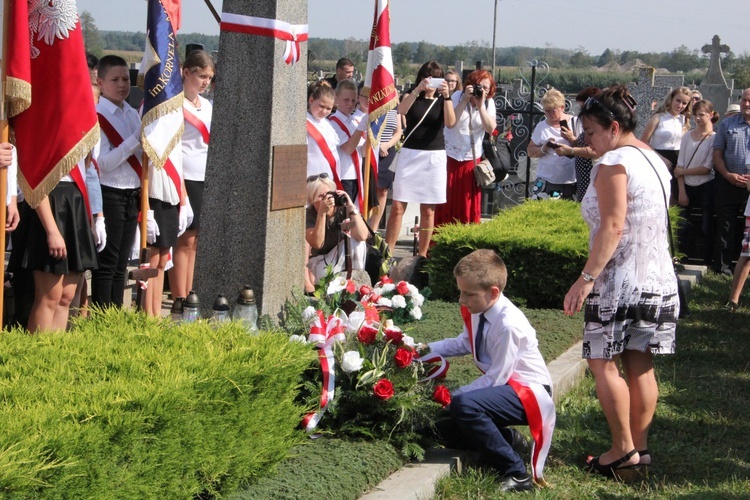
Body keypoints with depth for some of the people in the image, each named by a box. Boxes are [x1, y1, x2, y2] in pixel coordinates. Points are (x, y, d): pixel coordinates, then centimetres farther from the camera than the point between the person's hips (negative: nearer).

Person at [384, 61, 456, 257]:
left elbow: (450, 123, -11)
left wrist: (446, 96, -21)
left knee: (428, 210, 4)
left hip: (434, 157, 1)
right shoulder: (411, 97, 6)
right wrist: (418, 90, -28)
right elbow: (401, 110, -17)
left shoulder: (442, 100, 8)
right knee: (398, 206, -5)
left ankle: (422, 254, 12)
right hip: (409, 154, -1)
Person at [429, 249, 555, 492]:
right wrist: (427, 349, 2)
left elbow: (495, 378, -22)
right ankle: (507, 437, 17)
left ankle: (516, 474, -21)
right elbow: (463, 344, 14)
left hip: (528, 393, -9)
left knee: (463, 405, -32)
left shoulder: (508, 324, -27)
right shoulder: (477, 312, -4)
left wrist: (457, 394, -19)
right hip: (502, 384, 9)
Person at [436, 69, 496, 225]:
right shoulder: (458, 96, -7)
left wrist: (480, 106, -21)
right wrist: (465, 100, -24)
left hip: (472, 158, 2)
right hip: (450, 156, -2)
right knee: (446, 201, 1)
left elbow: (491, 128, -14)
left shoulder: (489, 103, 0)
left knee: (469, 203, 4)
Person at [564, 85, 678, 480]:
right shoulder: (653, 160, 14)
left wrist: (586, 278, -23)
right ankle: (639, 448, 15)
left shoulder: (613, 163, -14)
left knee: (603, 363, -1)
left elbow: (612, 227, -22)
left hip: (621, 281, -9)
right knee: (640, 365, 11)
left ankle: (623, 451, -1)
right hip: (658, 279, 9)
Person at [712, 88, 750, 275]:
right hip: (728, 183, 0)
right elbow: (717, 153, 6)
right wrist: (728, 175, -9)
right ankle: (723, 265, 10)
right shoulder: (727, 124, 6)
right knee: (726, 225, 4)